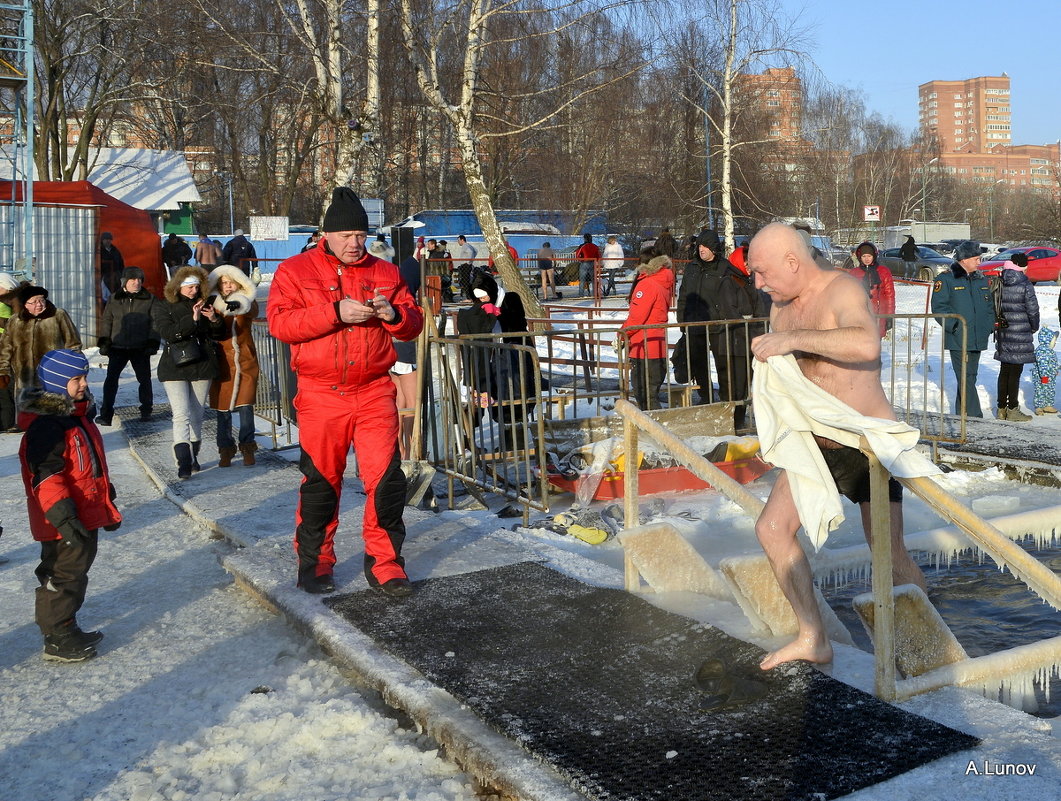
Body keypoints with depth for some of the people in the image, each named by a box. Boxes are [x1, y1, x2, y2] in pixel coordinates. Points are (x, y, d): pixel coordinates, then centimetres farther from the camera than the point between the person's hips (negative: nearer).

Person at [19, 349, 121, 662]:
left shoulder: (77, 417, 12)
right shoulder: (46, 426, -21)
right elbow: (46, 476, -25)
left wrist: (106, 504, 27)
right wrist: (62, 515, -30)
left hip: (86, 516, 10)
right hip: (65, 523, -10)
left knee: (77, 572, 19)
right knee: (62, 577, 0)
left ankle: (67, 630, 33)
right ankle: (57, 640, 12)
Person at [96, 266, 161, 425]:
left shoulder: (150, 299, 2)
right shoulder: (114, 299, 8)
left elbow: (155, 323, 0)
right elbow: (106, 321, 10)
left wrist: (153, 343, -8)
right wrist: (104, 342, 2)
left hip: (140, 348, -1)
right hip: (118, 347, 1)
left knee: (144, 379, 8)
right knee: (111, 379, -4)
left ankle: (146, 410, 24)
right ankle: (106, 414, -1)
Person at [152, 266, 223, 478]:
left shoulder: (203, 305, 12)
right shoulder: (162, 308, 2)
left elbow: (217, 334, 15)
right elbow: (168, 333, -15)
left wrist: (215, 320, -6)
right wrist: (192, 319, -24)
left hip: (202, 366, 4)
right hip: (175, 368, -4)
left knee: (197, 416, 9)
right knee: (181, 415, -13)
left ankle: (193, 457, 21)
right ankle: (183, 462, -19)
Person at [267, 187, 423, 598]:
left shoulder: (385, 272, 11)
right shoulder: (295, 270, 3)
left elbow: (414, 323, 14)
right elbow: (280, 322, -10)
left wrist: (394, 314, -10)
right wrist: (336, 312, -19)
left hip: (374, 393, 2)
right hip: (320, 395, -2)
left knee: (386, 479, -3)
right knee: (320, 483, 8)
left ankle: (384, 564, 9)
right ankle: (315, 564, 24)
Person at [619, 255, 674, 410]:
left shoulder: (647, 284, -11)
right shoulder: (664, 287, 16)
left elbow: (637, 317, -17)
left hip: (645, 350, -9)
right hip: (659, 350, 9)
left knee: (645, 397, -7)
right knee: (650, 395, 15)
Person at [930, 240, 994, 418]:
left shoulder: (981, 279, 15)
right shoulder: (946, 278, -6)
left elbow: (989, 305, 22)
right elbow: (939, 306, -10)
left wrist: (989, 327, 10)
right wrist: (954, 326, -16)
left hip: (978, 339, 7)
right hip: (958, 340, -7)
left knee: (969, 377, 12)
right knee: (966, 379, -11)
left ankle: (961, 414, 22)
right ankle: (974, 417, -11)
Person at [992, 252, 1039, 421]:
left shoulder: (999, 283, 4)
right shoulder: (1025, 285, -11)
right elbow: (1033, 310, -8)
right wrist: (1034, 327, 9)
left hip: (1002, 333, 5)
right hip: (1020, 334, -5)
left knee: (1004, 370, 13)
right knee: (1015, 371, -1)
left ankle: (1002, 408, 18)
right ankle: (1012, 410, 2)